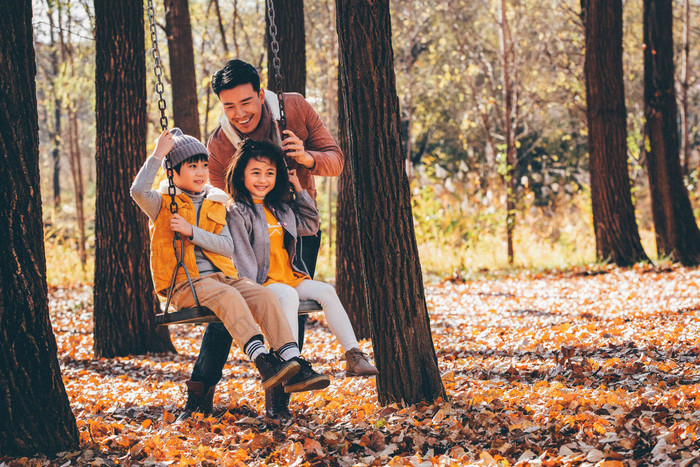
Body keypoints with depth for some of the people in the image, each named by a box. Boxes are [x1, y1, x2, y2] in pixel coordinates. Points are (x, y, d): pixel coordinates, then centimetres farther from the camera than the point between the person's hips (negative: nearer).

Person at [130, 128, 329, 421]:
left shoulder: (215, 205, 20)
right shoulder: (163, 204, 7)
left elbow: (227, 246, 6)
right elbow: (138, 191, -17)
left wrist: (191, 231, -7)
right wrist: (158, 154, -13)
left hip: (220, 275, 5)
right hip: (183, 284, -5)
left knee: (265, 296, -21)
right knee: (228, 296, -34)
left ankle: (293, 363, -32)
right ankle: (262, 361, -47)